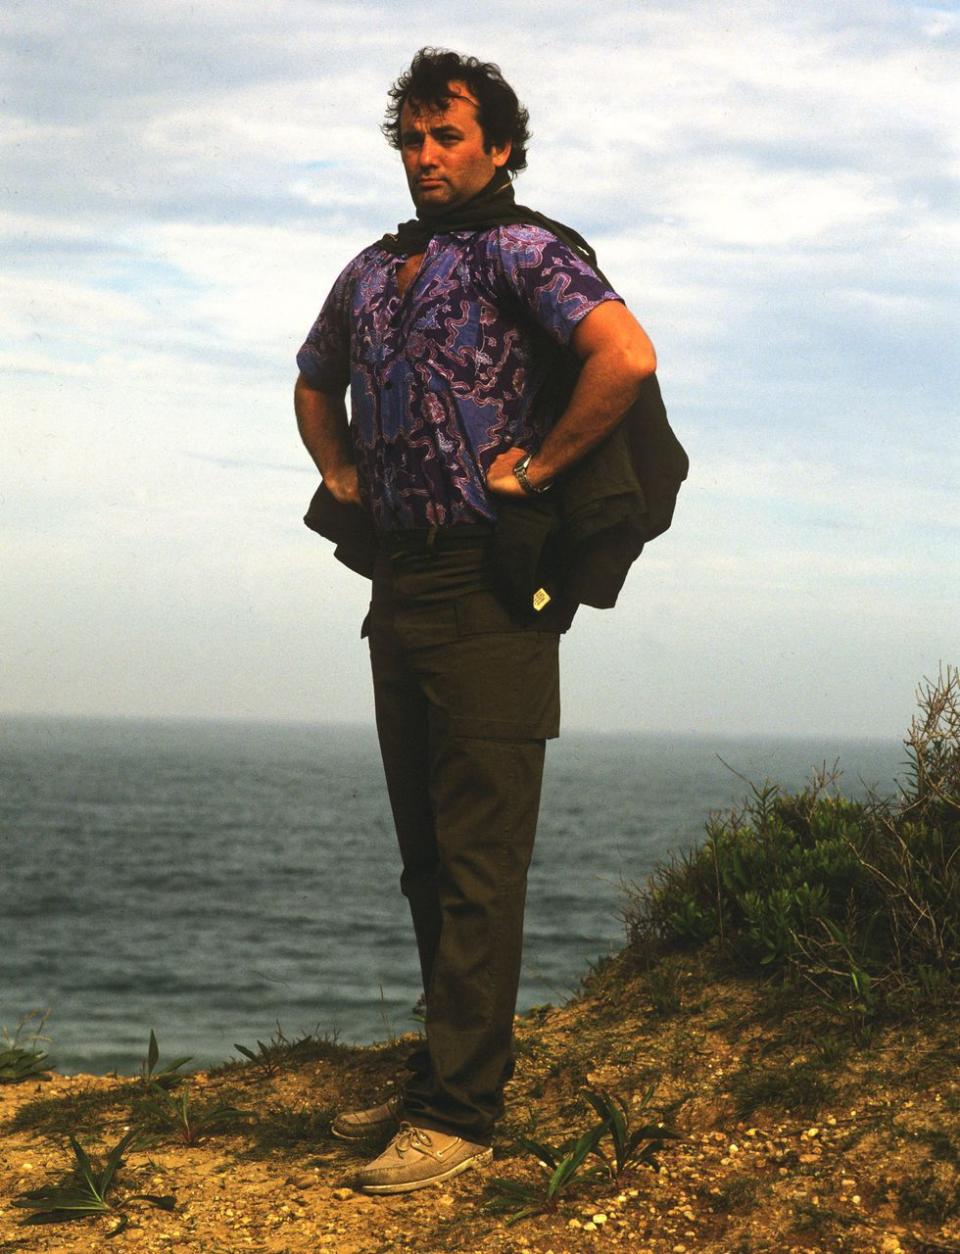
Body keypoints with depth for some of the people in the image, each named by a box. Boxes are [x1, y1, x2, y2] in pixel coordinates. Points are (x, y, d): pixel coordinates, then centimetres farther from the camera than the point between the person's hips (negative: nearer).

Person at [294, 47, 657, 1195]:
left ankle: (460, 1112, -5)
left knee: (479, 862, -7)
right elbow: (314, 383, 35)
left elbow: (627, 355, -25)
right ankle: (439, 1075, 23)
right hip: (398, 584, 8)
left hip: (487, 591, -8)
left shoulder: (519, 252, -8)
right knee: (426, 856, 13)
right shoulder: (371, 272, 16)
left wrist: (534, 467, -18)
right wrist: (341, 473, 18)